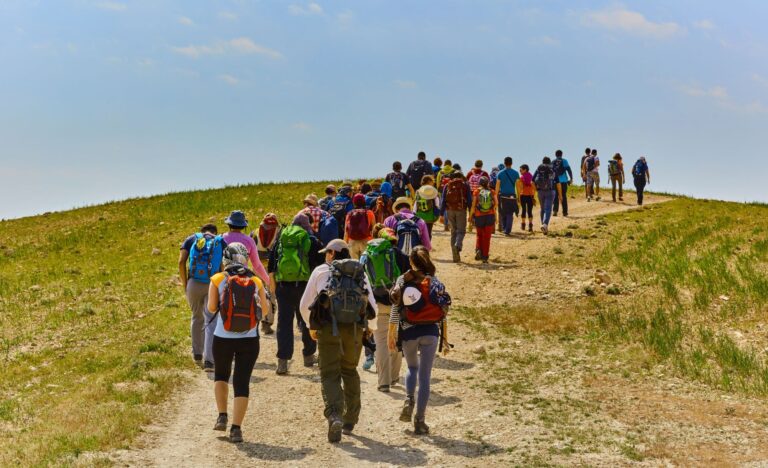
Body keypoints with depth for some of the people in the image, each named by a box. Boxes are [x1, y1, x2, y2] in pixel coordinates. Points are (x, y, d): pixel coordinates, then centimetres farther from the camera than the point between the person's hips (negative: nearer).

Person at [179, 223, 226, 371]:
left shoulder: (191, 240, 12)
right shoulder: (221, 242, 10)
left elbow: (181, 262, -1)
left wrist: (185, 284, 5)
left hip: (194, 283, 2)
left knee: (197, 317, 23)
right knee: (211, 322, 1)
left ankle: (197, 354, 32)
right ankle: (209, 361, -10)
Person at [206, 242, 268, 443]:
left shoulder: (218, 280, -4)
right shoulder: (256, 282, 1)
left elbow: (211, 308, -6)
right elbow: (265, 307, 5)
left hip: (223, 338, 0)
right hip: (249, 339, 0)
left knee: (221, 375, 24)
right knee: (242, 382, 4)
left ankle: (222, 416, 15)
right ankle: (236, 428, -1)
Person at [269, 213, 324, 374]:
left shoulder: (281, 238, 11)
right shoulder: (311, 240, 2)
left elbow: (271, 265, 12)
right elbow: (319, 265, -1)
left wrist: (274, 284, 18)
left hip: (283, 285, 2)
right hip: (304, 286, -2)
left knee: (284, 322, 2)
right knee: (307, 321, 14)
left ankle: (282, 361, -5)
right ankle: (309, 356, 26)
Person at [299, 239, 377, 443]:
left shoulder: (321, 271, 11)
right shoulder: (360, 273, 16)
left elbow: (305, 305, 11)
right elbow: (372, 307, 13)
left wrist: (311, 326, 27)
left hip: (328, 328, -3)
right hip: (355, 329, 3)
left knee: (330, 374, 1)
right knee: (350, 371, 21)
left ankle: (334, 416, -22)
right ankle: (350, 420, 24)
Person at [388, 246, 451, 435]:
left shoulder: (403, 281, 0)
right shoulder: (436, 283, 2)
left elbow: (395, 310, 0)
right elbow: (443, 314, 2)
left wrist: (390, 335, 7)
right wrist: (445, 339, 9)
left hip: (408, 332, 1)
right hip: (430, 332, 0)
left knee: (412, 368, 25)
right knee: (425, 376, 5)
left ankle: (409, 399, -1)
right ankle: (420, 420, 4)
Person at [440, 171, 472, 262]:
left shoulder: (447, 185, 10)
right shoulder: (465, 185, 5)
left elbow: (443, 200, 6)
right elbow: (469, 200, 1)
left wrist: (442, 214, 7)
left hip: (450, 210, 2)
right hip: (461, 210, -2)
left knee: (453, 231, 10)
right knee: (461, 230, 5)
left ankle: (456, 257, 8)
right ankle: (458, 245, -29)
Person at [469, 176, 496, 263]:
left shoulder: (476, 192, -4)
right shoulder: (492, 192, 0)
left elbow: (473, 206, -4)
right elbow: (495, 205, -1)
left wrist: (471, 217, 3)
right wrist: (495, 217, 11)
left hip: (479, 216, 0)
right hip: (490, 216, 0)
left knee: (479, 235, 19)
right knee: (487, 237, 6)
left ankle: (478, 249, -4)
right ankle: (485, 257, 4)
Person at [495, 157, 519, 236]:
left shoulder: (500, 173, 0)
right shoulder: (516, 173, 0)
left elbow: (497, 186, -2)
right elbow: (517, 186, -1)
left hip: (502, 196, 0)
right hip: (512, 196, 0)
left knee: (503, 214, 16)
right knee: (510, 214, 3)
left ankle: (504, 228, 20)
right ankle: (507, 230, -5)